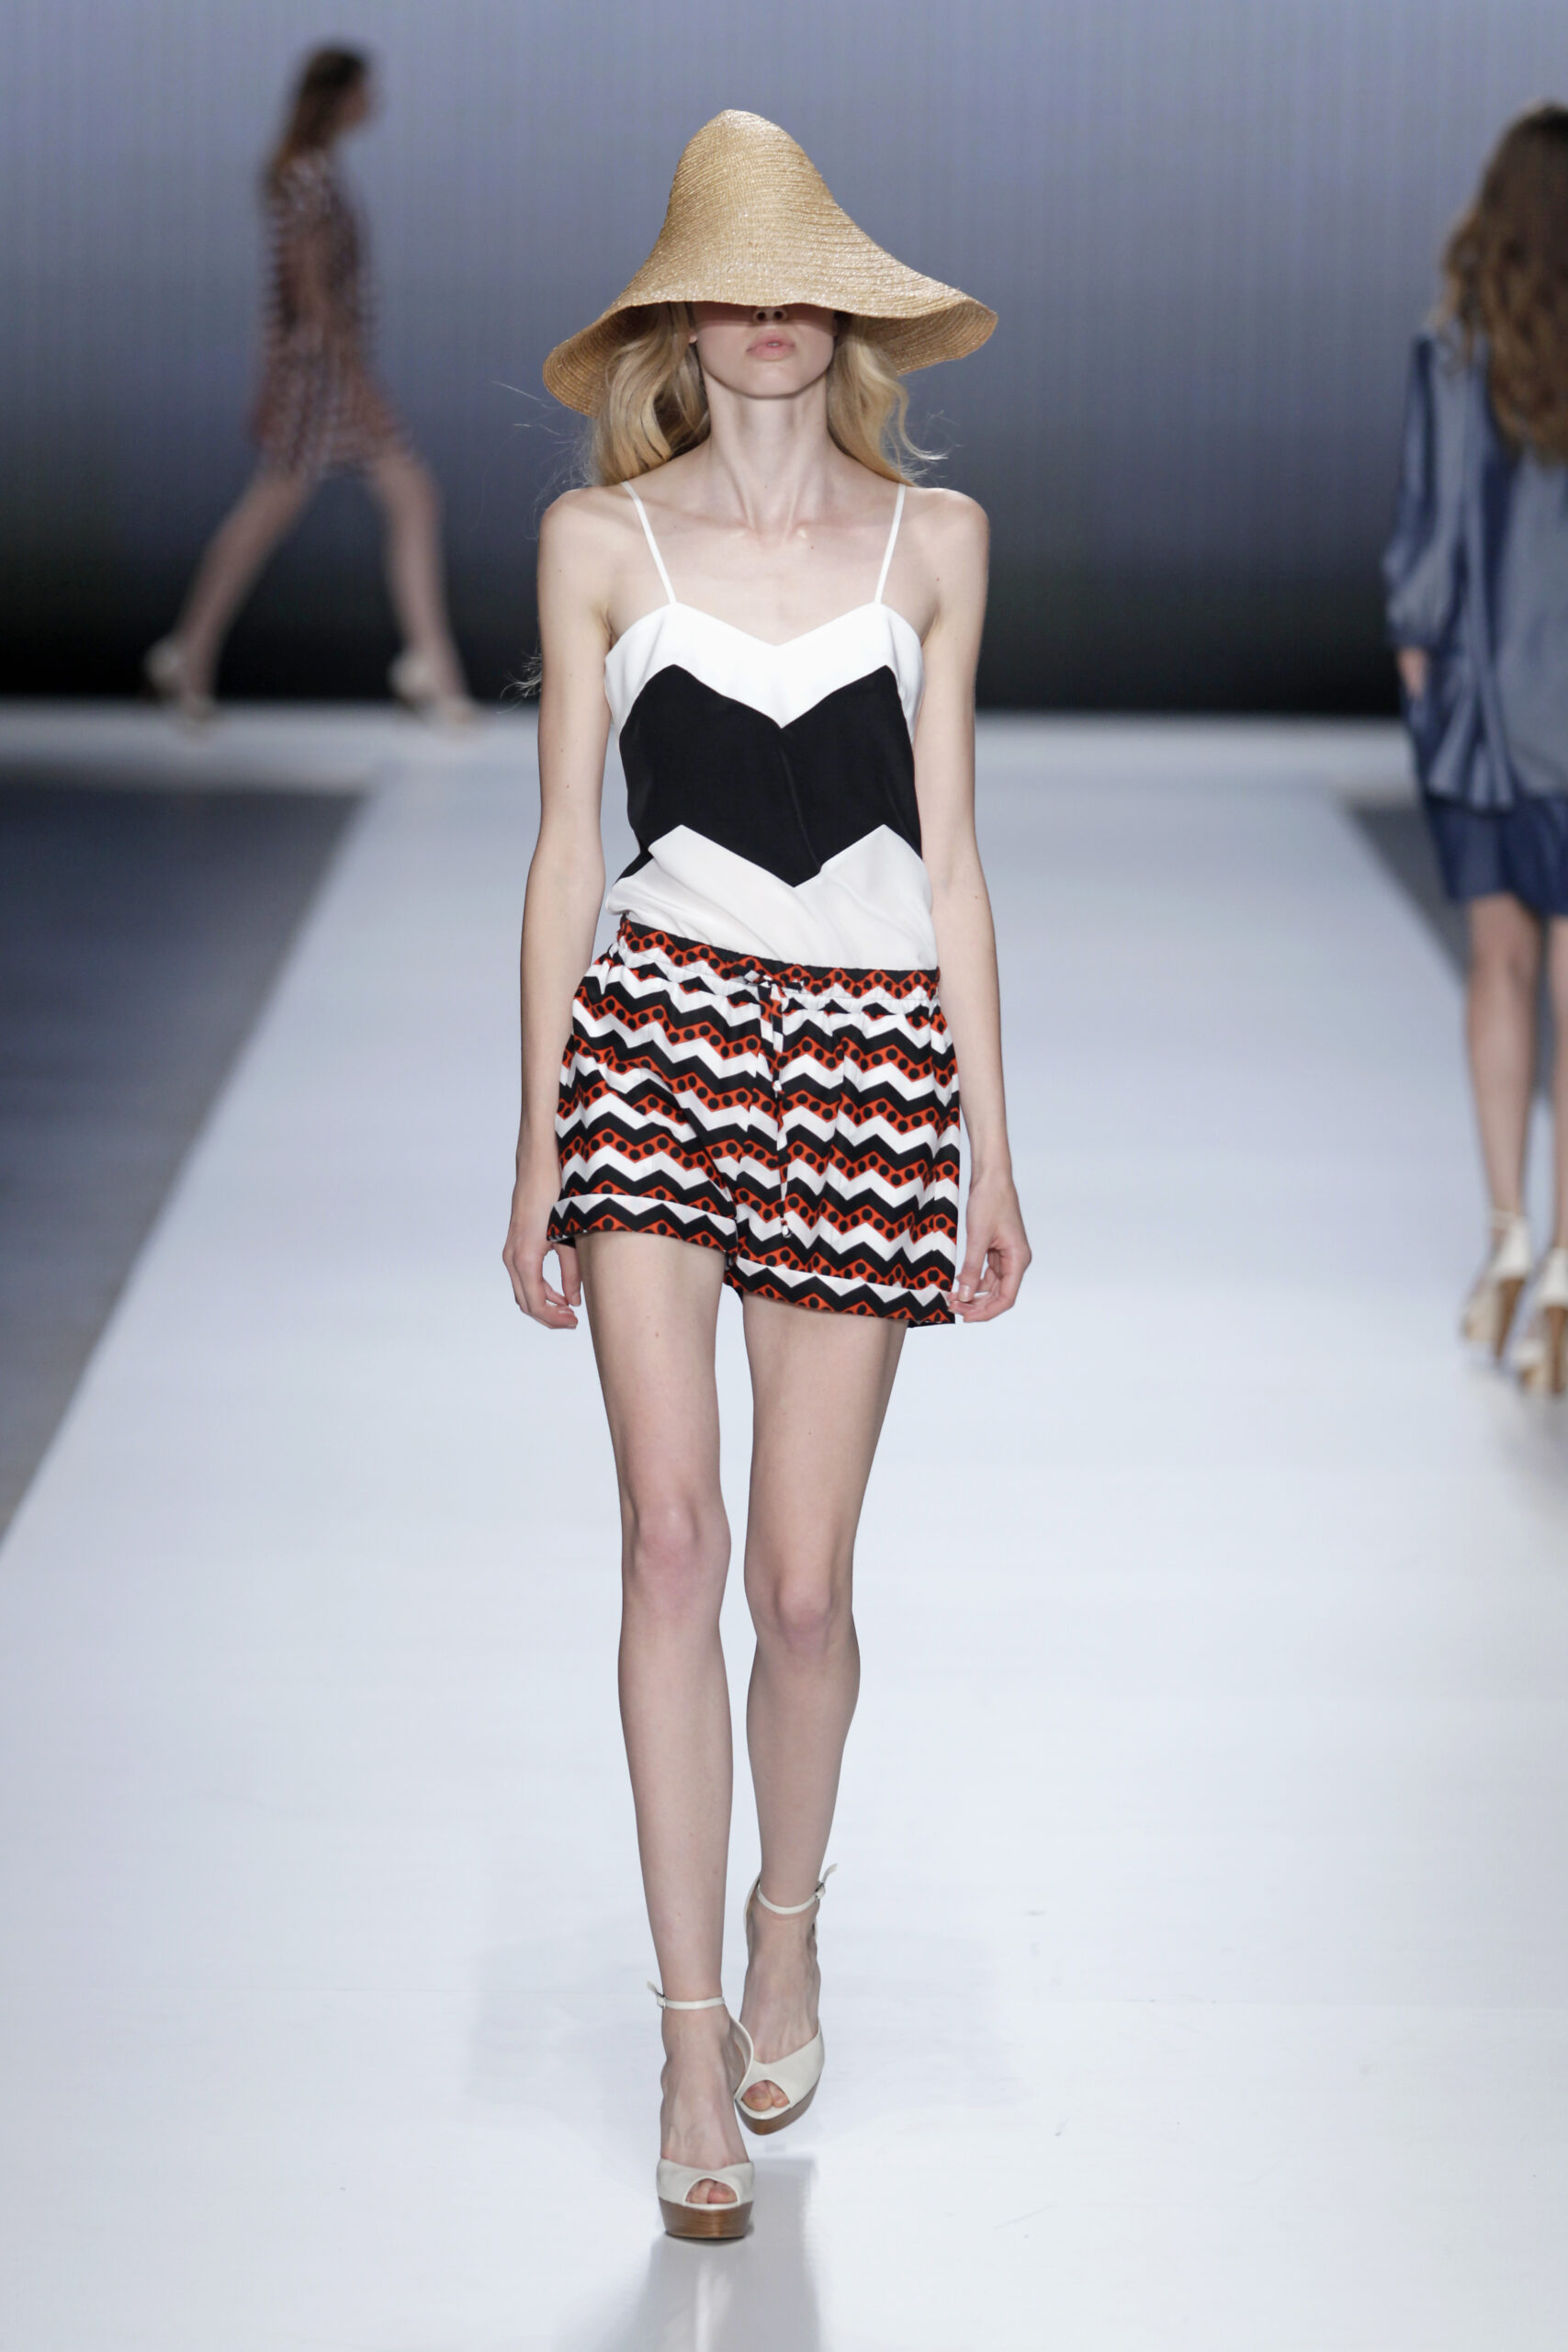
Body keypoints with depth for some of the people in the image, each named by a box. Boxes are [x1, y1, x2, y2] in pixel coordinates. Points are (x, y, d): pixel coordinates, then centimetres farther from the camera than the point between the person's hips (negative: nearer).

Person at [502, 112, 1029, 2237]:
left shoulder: (932, 539, 9)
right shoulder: (601, 539, 6)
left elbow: (947, 857, 10)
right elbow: (565, 850, 6)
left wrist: (992, 1147, 7)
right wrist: (537, 1144, 2)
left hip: (872, 1056, 1)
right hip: (656, 1029, -1)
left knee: (802, 1577, 1)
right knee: (672, 1527, -13)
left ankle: (790, 1926, 29)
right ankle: (695, 2032, -6)